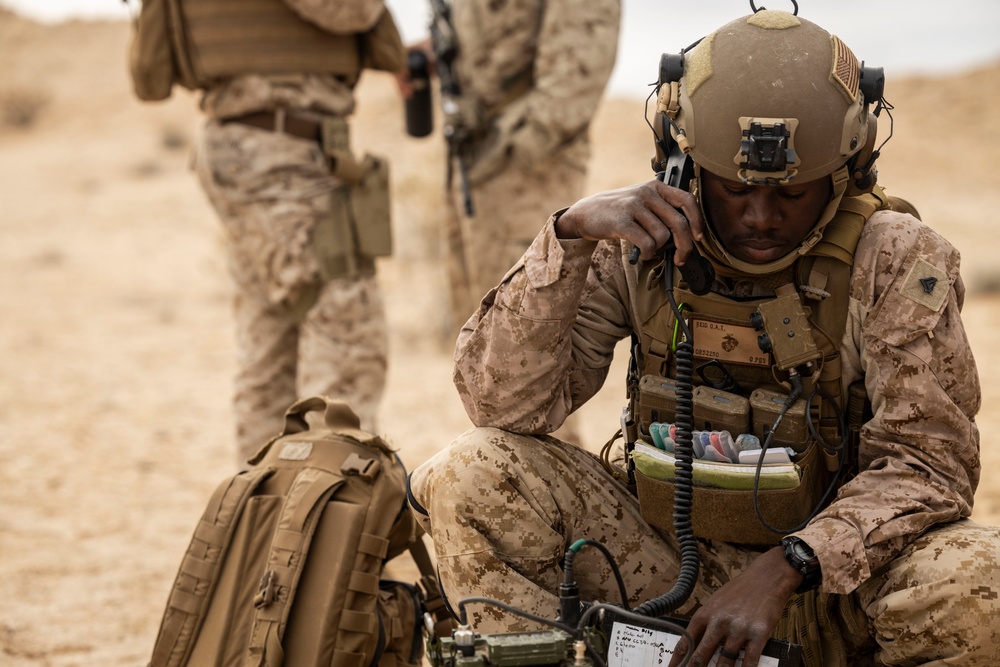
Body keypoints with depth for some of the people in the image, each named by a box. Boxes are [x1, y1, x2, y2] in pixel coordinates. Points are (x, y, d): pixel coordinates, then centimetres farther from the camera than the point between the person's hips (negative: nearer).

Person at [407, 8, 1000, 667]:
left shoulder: (894, 260, -12)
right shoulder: (638, 241, -7)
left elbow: (926, 461, -17)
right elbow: (502, 405, -13)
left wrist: (782, 570, -32)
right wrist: (569, 235, -26)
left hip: (832, 583, -2)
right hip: (670, 564, 2)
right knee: (471, 476, -19)